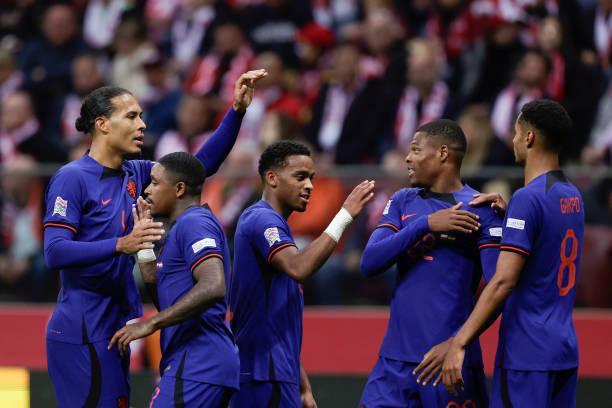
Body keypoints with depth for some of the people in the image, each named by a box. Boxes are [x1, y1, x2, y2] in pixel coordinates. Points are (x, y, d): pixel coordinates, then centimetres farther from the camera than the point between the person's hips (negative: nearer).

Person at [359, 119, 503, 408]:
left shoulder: (479, 211, -4)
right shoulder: (403, 202, 13)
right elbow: (369, 264, 0)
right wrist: (425, 225, -11)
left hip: (452, 364, -5)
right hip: (395, 360, 5)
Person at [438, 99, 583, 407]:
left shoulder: (528, 198, -14)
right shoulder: (572, 197, 12)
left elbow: (503, 281, -21)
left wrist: (458, 343, -22)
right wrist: (509, 212, 15)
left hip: (526, 357, -9)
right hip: (565, 351, 9)